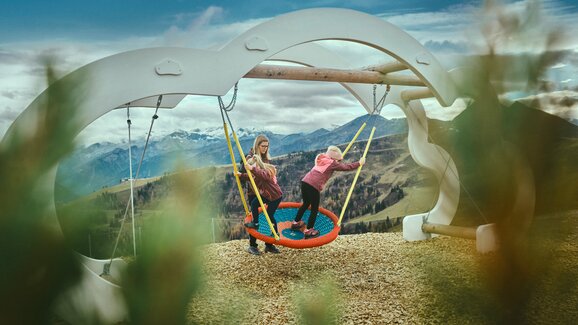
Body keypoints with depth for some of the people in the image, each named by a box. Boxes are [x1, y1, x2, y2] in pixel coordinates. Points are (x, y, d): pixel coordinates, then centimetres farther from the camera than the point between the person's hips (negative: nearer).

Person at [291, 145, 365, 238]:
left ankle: (296, 223, 38)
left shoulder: (322, 159, 22)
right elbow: (347, 167, 11)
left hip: (305, 182, 8)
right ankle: (308, 231, 12)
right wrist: (359, 163, 22)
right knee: (314, 209, 7)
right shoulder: (333, 163, 3)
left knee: (306, 204, 27)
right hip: (314, 186, -8)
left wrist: (338, 161, 57)